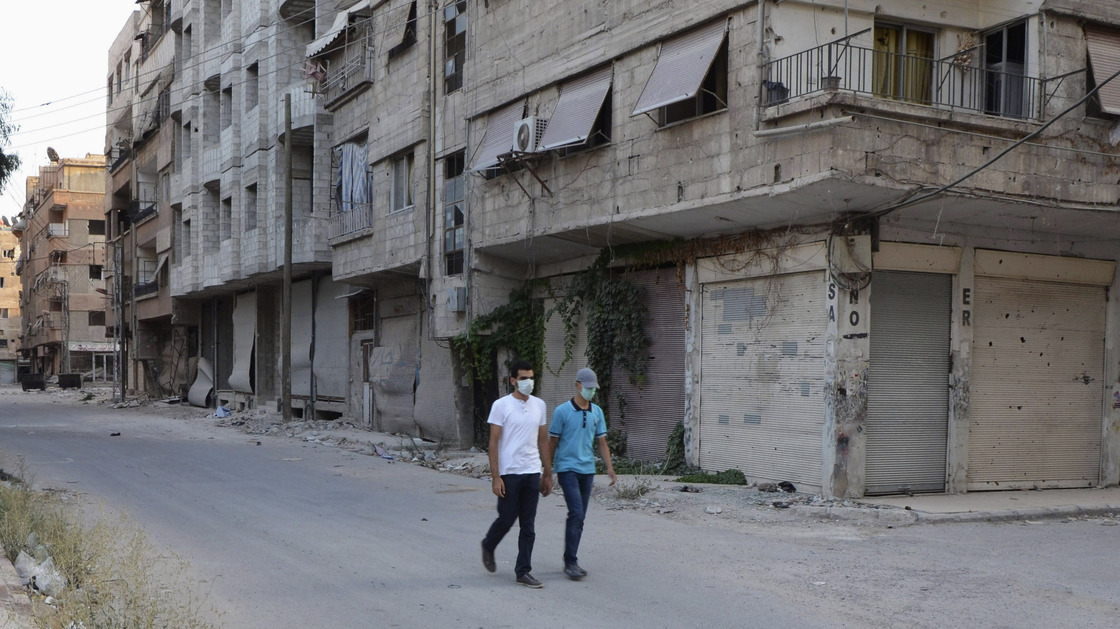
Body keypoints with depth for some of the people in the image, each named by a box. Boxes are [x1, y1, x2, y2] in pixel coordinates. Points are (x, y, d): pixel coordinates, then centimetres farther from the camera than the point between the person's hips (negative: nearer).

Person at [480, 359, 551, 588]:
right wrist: (495, 477, -13)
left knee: (528, 526, 4)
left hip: (532, 473, 4)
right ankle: (488, 546, 34)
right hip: (509, 473, -4)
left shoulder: (539, 405, 9)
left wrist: (548, 474, 11)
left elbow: (543, 440, 14)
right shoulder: (501, 405, -6)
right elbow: (493, 442, -7)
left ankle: (523, 572, 9)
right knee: (506, 520, 3)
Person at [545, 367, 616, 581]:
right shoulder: (562, 411, -5)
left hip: (588, 470, 5)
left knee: (579, 517, 8)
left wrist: (609, 467, 1)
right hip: (567, 469, -5)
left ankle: (570, 560, 17)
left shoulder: (597, 412, 10)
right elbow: (552, 443, -1)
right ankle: (571, 562, -10)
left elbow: (602, 442, 13)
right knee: (576, 514, -15)